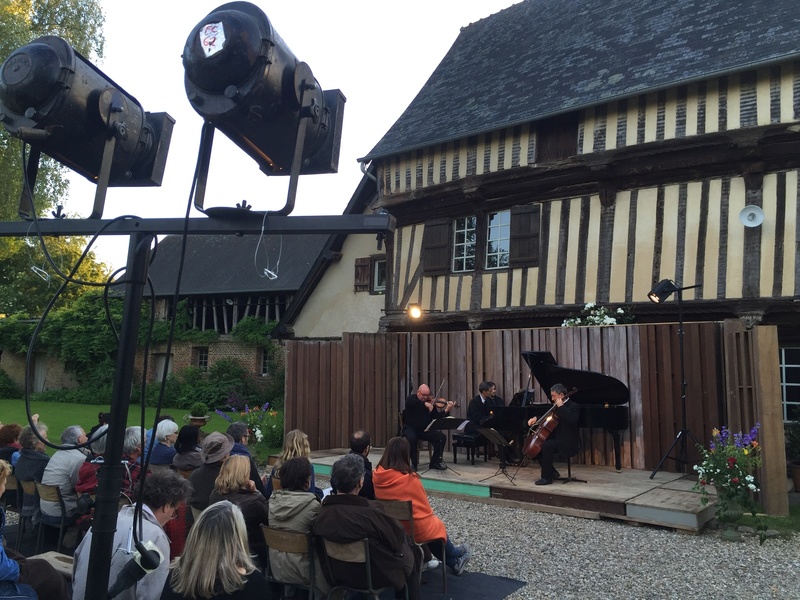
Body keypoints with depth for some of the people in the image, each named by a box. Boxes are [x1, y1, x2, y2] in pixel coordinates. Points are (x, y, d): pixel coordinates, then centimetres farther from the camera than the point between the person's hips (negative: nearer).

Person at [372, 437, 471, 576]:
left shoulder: (376, 476, -12)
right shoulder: (411, 479, -25)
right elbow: (425, 509, -11)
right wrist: (429, 514, 11)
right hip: (416, 529, -4)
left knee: (432, 523, 30)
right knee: (437, 525, 28)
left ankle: (453, 561, 44)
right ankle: (456, 556, 54)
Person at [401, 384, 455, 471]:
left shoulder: (430, 402, 5)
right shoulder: (411, 399, -5)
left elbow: (437, 417, -2)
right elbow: (410, 402, -32)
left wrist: (446, 410, -18)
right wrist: (425, 404, -38)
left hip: (425, 430, 4)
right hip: (410, 428, -4)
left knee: (442, 437, -13)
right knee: (411, 439, -36)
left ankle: (435, 462, 0)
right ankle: (414, 464, -17)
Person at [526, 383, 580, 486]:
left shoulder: (574, 406, -11)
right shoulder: (557, 407, 15)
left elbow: (572, 419, -32)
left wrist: (561, 407, -28)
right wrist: (536, 418, 9)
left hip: (567, 442, -10)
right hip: (555, 438, 10)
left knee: (545, 446, -29)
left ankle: (547, 477, -19)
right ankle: (552, 472, 11)